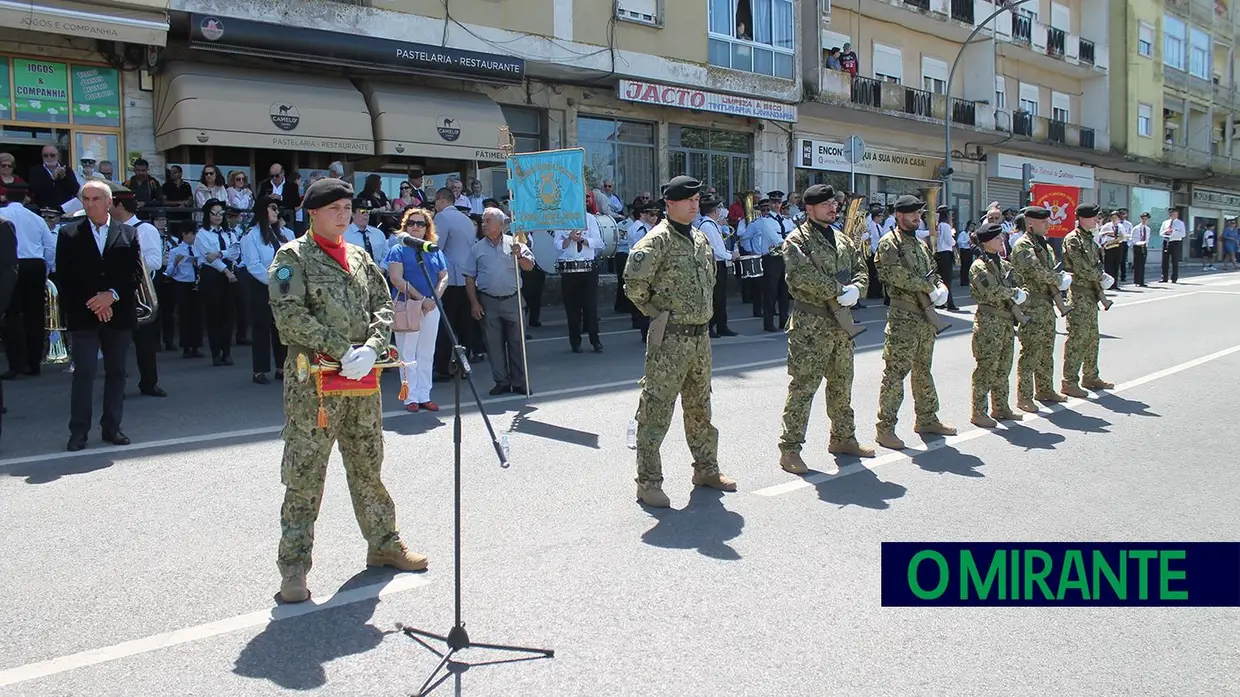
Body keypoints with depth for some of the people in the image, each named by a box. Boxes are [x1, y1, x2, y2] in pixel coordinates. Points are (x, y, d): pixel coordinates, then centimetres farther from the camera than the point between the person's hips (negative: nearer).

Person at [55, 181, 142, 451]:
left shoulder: (128, 234, 8)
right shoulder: (69, 234, 6)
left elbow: (136, 272, 2)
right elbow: (65, 276, 0)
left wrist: (112, 295, -12)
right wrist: (92, 303, -10)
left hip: (118, 314, 2)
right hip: (83, 316, -1)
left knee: (116, 371, 7)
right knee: (83, 373, -4)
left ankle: (112, 427, 16)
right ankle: (78, 431, 3)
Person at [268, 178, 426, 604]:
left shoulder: (360, 258, 15)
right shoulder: (293, 257, -2)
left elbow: (384, 306, 11)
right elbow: (289, 315, -13)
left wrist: (371, 348, -8)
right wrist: (341, 351, -17)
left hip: (363, 380, 6)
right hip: (313, 382, -5)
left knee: (368, 467, 16)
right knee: (304, 476, -2)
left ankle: (383, 544, 31)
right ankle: (293, 568, 8)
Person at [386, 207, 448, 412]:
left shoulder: (435, 252, 13)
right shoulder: (399, 250, -1)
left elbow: (444, 277, 10)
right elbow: (396, 278, -12)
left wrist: (434, 298, -9)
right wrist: (421, 298, -17)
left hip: (431, 308, 4)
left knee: (427, 354, 7)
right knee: (407, 354, 0)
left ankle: (424, 396, 14)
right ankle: (410, 397, 6)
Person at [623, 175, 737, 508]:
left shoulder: (700, 239, 12)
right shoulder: (657, 240, -13)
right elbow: (634, 284, -21)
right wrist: (657, 312, -8)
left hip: (701, 336, 8)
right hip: (669, 339, -8)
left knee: (700, 407, 18)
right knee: (656, 410, -2)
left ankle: (706, 469, 32)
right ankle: (648, 483, 6)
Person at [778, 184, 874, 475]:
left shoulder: (842, 240, 17)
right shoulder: (797, 240, -7)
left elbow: (861, 270, 15)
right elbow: (803, 276, -21)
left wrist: (855, 290, -7)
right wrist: (839, 290, -19)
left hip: (842, 322, 8)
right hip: (810, 323, -8)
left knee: (842, 384, 17)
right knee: (803, 386, -7)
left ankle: (843, 438, 32)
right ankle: (789, 448, -2)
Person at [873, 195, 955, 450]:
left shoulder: (921, 244, 19)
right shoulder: (889, 243, -7)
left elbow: (932, 273, 22)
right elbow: (897, 275, -20)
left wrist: (941, 287, 0)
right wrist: (929, 288, -16)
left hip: (926, 316, 9)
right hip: (903, 317, -8)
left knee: (923, 370, 17)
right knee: (895, 372, -8)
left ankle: (927, 419, 29)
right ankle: (885, 428, -3)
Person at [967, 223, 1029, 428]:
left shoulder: (1004, 264, 13)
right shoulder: (978, 267, -11)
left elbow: (1014, 287, 17)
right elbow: (990, 293, -21)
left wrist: (1020, 294, -3)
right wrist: (1013, 293, -12)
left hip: (1006, 321, 8)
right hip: (988, 323, -8)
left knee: (1003, 368, 14)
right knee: (986, 368, -3)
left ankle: (1001, 407, 25)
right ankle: (978, 413, 4)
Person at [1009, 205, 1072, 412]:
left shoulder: (1043, 244, 17)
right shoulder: (1022, 246, -13)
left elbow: (1051, 269, 20)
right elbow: (1037, 271, -23)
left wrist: (1059, 279, -1)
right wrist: (1059, 279, -9)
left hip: (1047, 304, 9)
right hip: (1032, 306, -9)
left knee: (1046, 350, 17)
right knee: (1030, 352, -7)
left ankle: (1045, 390, 29)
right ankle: (1024, 397, -1)